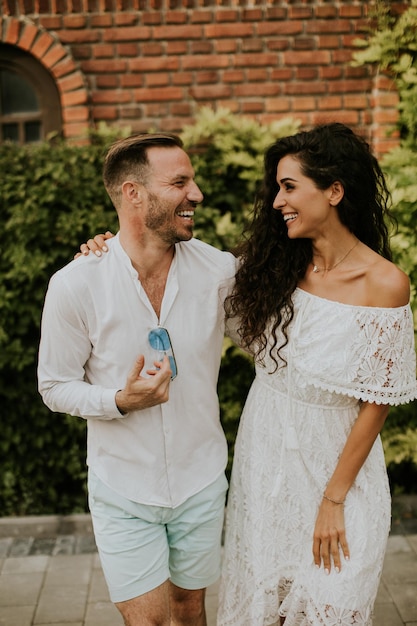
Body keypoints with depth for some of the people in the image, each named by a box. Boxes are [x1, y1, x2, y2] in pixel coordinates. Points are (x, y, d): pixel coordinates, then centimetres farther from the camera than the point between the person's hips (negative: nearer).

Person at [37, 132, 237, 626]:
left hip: (201, 482, 3)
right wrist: (122, 401, -23)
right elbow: (55, 387, -7)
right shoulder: (75, 284, -16)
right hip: (124, 492, -2)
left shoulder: (220, 271, -10)